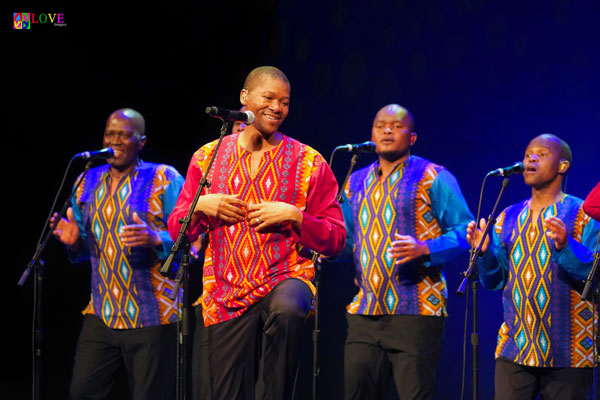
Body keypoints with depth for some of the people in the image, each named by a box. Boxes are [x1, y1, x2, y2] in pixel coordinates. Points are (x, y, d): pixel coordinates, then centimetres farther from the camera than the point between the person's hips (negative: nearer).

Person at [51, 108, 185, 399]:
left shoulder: (164, 179, -3)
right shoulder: (89, 182, 13)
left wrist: (155, 239, -27)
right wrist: (74, 241, -2)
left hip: (152, 318, -5)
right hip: (101, 316, 5)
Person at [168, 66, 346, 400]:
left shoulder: (308, 162, 3)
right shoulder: (209, 157, 9)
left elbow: (335, 239, 1)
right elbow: (177, 229, 12)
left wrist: (293, 216, -14)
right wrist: (201, 206, -8)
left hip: (286, 278, -2)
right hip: (226, 294, 2)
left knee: (285, 310, -38)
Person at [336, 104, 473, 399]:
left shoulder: (433, 178, 2)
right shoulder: (356, 183, 18)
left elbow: (465, 231, -3)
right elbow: (345, 242, 24)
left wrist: (425, 248, -19)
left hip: (414, 314, -5)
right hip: (364, 315, 5)